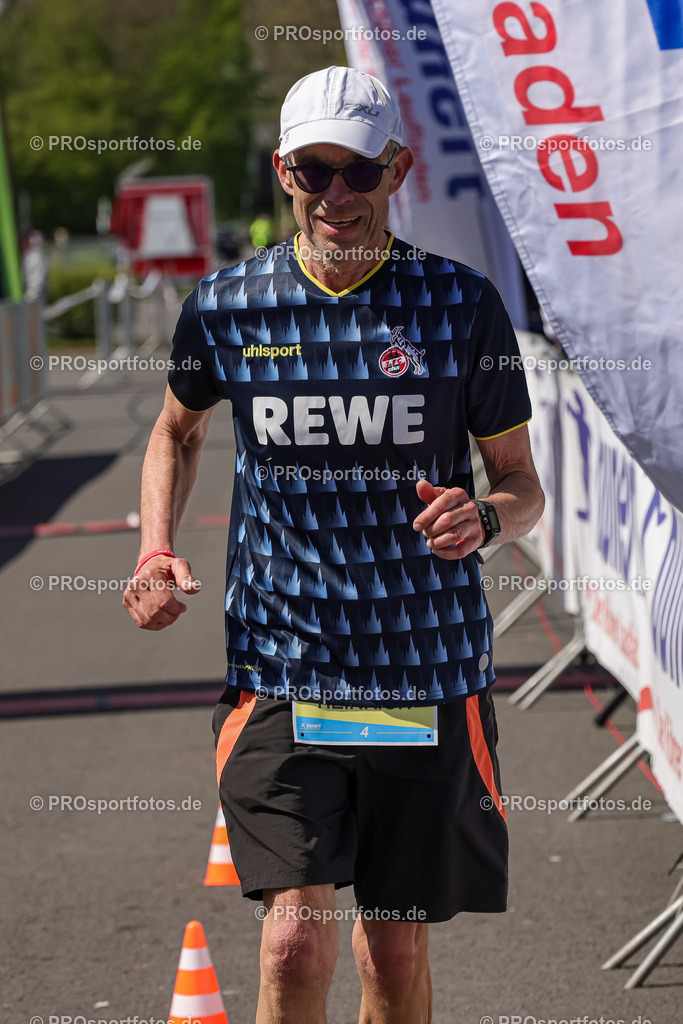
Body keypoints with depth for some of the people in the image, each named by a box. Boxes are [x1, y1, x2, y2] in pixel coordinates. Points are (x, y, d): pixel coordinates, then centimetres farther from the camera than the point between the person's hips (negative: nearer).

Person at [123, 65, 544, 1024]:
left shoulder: (462, 304, -2)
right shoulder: (228, 305, 2)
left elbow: (523, 484, 7)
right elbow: (178, 430, 23)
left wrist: (486, 518, -17)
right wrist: (156, 552, 6)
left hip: (429, 676, 0)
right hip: (277, 668, 0)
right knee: (298, 941, -14)